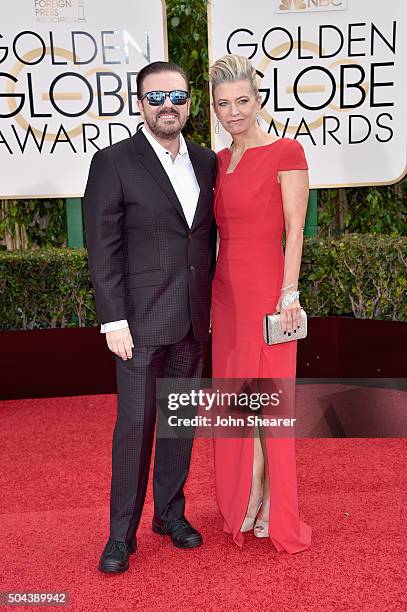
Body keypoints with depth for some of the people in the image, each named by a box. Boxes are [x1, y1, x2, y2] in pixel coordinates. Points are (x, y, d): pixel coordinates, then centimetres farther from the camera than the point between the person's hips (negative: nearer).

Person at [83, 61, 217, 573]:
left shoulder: (206, 162, 10)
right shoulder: (113, 163, -5)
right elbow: (103, 250, -9)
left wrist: (212, 303, 9)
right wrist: (113, 321, -13)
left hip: (195, 319, 5)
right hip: (141, 320, -5)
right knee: (135, 425, 2)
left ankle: (171, 513, 31)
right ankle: (122, 533, 19)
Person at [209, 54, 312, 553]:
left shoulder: (286, 152, -6)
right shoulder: (218, 162, 13)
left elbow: (294, 230, -9)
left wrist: (289, 295, -14)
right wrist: (210, 292, 12)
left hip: (268, 290, -6)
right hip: (226, 291, 6)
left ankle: (275, 507, 19)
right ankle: (246, 496, 27)